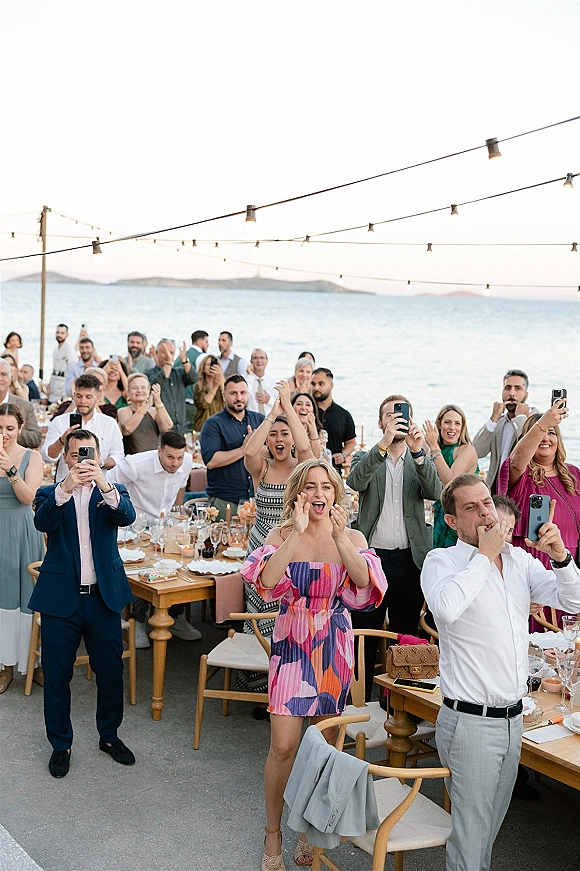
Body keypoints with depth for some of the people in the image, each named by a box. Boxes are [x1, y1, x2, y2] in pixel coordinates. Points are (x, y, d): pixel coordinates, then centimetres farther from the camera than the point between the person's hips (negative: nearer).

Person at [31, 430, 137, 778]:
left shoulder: (113, 491, 6)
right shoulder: (50, 494, 4)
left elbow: (127, 516, -16)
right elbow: (42, 522, -18)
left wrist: (103, 483, -34)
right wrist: (67, 487, -34)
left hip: (103, 596, 1)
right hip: (61, 598, -1)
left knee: (111, 671, 10)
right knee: (56, 675, 6)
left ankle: (110, 736, 30)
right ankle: (61, 745, 23)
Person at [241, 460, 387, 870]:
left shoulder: (353, 537, 1)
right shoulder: (282, 535, -2)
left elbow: (367, 583, -17)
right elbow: (266, 580, -20)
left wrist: (340, 537, -26)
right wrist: (297, 533, -25)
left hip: (334, 647, 2)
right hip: (292, 644, -1)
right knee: (284, 745, -5)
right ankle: (273, 833, 14)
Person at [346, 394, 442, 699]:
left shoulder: (421, 461, 10)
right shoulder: (366, 458, 6)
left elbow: (435, 492, -10)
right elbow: (356, 481, -17)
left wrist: (418, 452, -24)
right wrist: (384, 443, -29)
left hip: (409, 560, 1)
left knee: (405, 636, 9)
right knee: (365, 636, 3)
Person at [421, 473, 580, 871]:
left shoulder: (520, 559, 9)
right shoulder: (441, 561, -9)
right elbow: (447, 608, -30)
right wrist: (485, 554, -19)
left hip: (513, 718, 6)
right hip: (470, 721, -6)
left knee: (490, 827, 19)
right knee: (470, 835, 2)